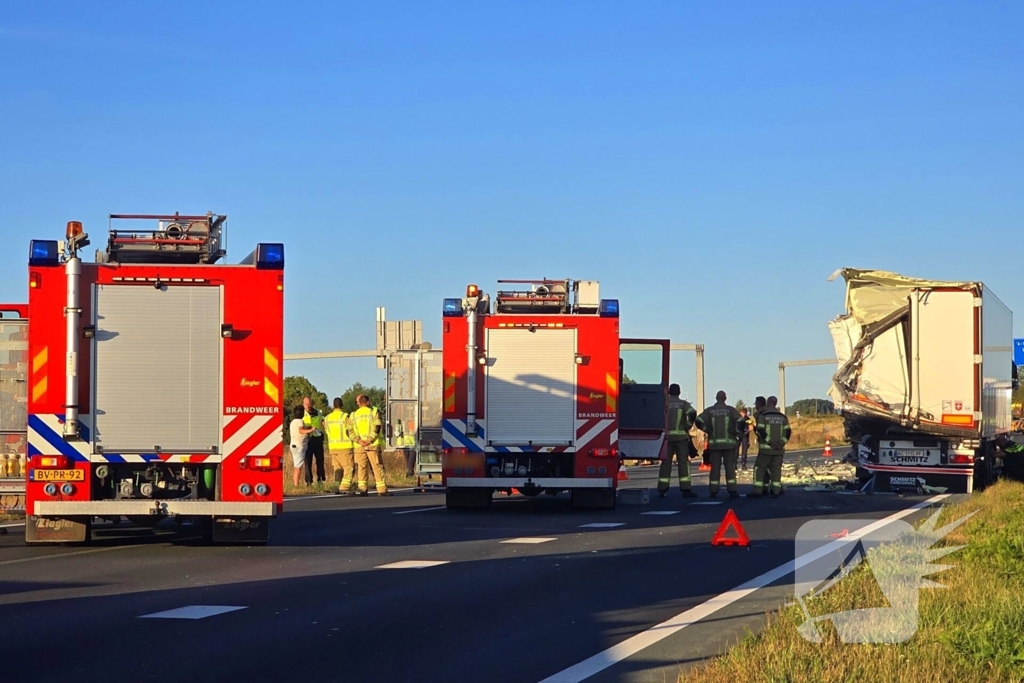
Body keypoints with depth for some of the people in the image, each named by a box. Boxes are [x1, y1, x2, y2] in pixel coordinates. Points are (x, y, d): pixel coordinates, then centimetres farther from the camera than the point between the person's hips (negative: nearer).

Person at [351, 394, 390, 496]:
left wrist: (359, 440, -8)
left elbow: (351, 430, 3)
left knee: (362, 467, 8)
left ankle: (362, 488, 2)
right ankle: (382, 490, -3)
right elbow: (377, 427, -10)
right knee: (377, 467, -1)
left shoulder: (354, 415, 11)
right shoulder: (373, 412, 1)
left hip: (359, 446, 3)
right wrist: (370, 439, -13)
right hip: (373, 445, -3)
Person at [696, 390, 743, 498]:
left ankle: (713, 491, 3)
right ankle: (732, 491, -2)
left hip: (714, 442, 1)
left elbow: (699, 421, -9)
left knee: (715, 467, 5)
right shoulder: (730, 410, -1)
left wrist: (708, 431, 3)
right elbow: (740, 421, -12)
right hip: (728, 442, -1)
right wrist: (737, 434, 2)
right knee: (730, 467, 3)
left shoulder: (710, 410, 2)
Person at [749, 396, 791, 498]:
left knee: (759, 468, 3)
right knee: (776, 469, 7)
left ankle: (757, 491, -3)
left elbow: (760, 431, -14)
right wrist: (782, 442, -3)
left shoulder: (763, 416, -4)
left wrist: (769, 441, -13)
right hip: (779, 449, 4)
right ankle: (776, 491, 0)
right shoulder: (782, 417, 10)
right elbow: (788, 432, 3)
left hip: (766, 448, -4)